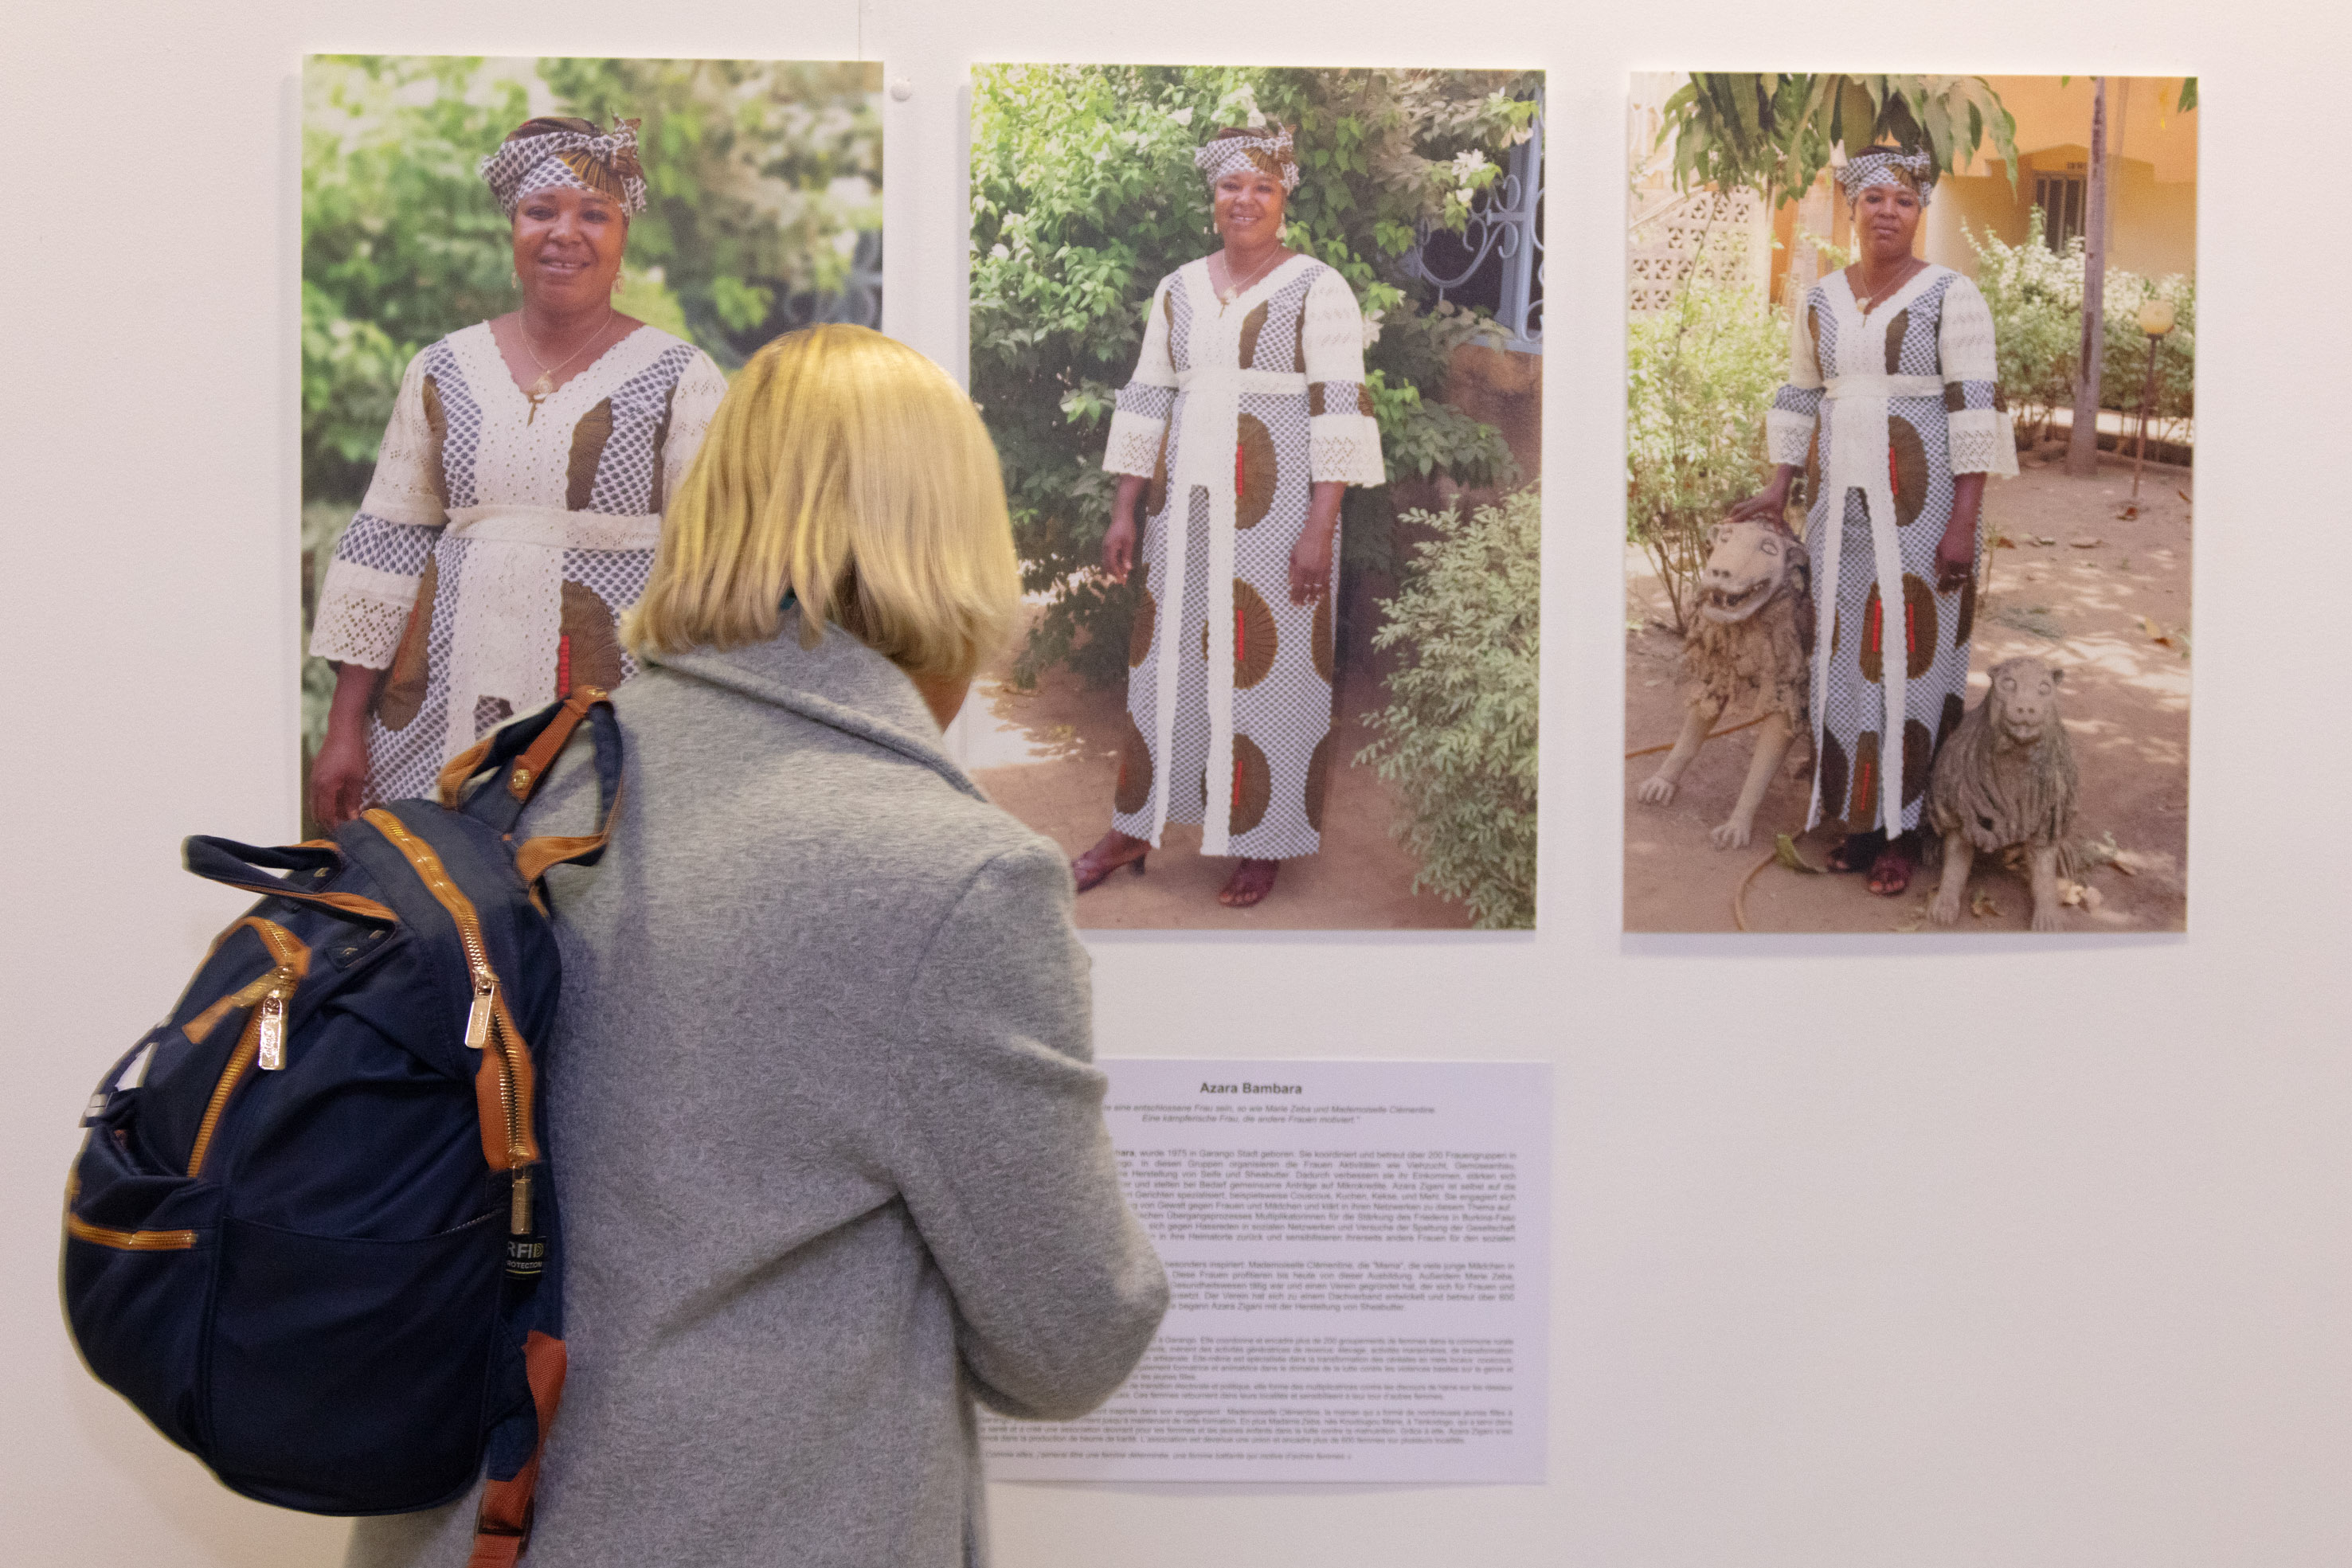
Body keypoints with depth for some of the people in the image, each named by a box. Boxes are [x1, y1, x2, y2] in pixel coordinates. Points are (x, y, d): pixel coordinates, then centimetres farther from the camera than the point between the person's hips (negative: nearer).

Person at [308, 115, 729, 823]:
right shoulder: (443, 371, 10)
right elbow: (385, 544, 11)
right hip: (443, 708, 3)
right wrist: (344, 728, 8)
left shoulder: (680, 379, 1)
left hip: (612, 714, -3)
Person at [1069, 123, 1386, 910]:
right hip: (1188, 503, 5)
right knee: (1165, 659, 10)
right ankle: (1133, 829, 22)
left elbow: (1341, 410, -11)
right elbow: (1146, 403, 11)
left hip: (1278, 508, -5)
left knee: (1270, 668, 1)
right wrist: (1125, 511, 6)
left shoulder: (1318, 289, -6)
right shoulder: (1178, 290, 9)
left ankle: (1263, 845, 14)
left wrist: (1320, 528, -17)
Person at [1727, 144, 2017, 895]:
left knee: (1914, 653, 0)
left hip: (1922, 501, -5)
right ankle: (1861, 812, 18)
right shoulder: (1821, 301, 8)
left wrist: (1963, 522, -17)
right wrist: (1778, 488, 6)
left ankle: (1907, 829, 9)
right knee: (1847, 652, 7)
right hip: (1842, 501, 5)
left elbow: (1976, 407, -12)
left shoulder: (1951, 296, -8)